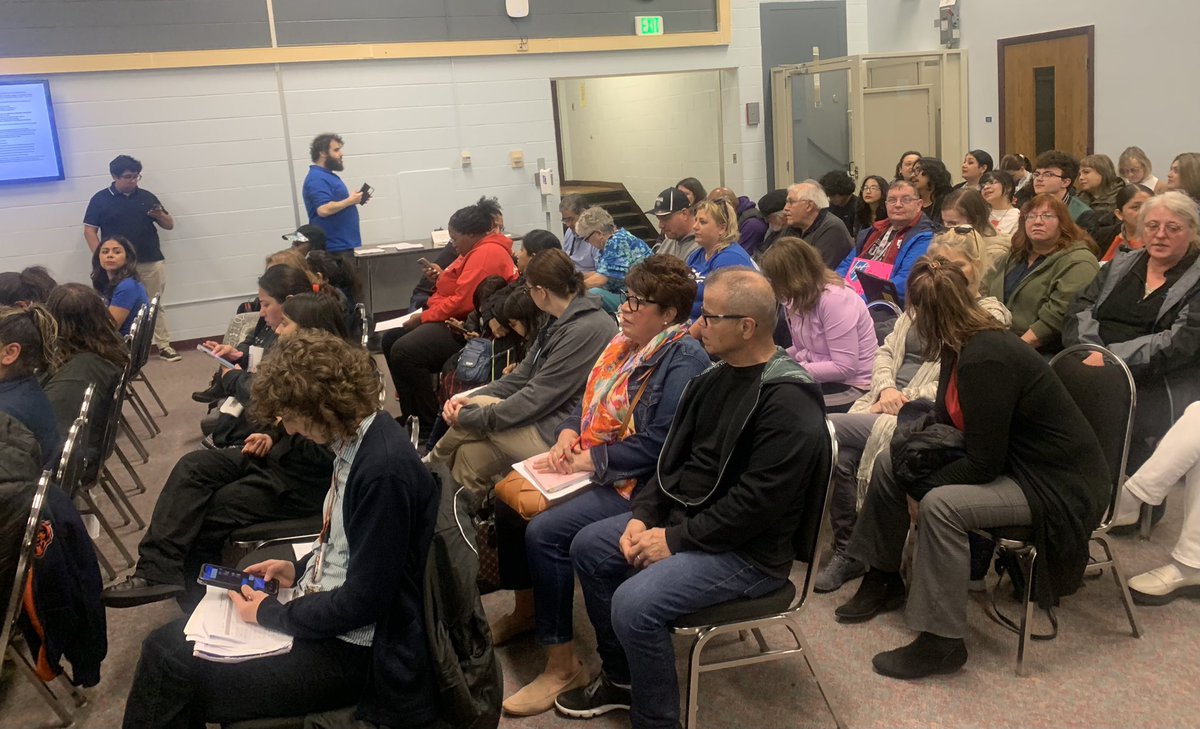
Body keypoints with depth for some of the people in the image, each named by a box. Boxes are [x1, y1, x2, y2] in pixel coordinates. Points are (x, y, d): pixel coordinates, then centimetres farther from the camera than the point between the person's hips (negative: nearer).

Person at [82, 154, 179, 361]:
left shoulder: (147, 196, 8)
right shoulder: (100, 199, 1)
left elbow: (169, 225, 11)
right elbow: (89, 231, 0)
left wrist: (160, 215, -11)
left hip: (151, 262, 2)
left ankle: (164, 346, 11)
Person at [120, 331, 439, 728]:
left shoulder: (384, 468, -28)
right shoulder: (356, 440, 1)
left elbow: (363, 600, -24)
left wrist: (269, 613, -13)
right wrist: (299, 569, 7)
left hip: (353, 650, -9)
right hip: (327, 611, 9)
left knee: (168, 663, -9)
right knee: (166, 643, 9)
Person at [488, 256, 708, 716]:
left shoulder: (683, 362, -18)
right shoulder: (627, 343, 9)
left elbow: (658, 445, -25)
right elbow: (589, 403, 16)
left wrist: (588, 459, -21)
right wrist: (566, 437, -4)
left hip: (635, 484, -10)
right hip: (591, 463, 10)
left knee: (545, 532, -24)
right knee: (511, 498, 6)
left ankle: (562, 665, -11)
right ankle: (526, 610, 25)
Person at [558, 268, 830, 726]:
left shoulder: (789, 403, -23)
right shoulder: (718, 375, 7)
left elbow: (756, 503, -26)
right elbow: (675, 455, 12)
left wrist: (676, 541, -20)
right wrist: (643, 515, -2)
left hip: (749, 549, -10)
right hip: (682, 516, 10)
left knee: (634, 603, -26)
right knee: (588, 547, 7)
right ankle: (620, 678, 22)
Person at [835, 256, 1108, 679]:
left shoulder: (986, 360, -27)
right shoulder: (964, 347, 0)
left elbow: (984, 464, -25)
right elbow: (948, 424, 8)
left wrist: (921, 490, -14)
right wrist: (913, 475, -9)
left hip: (1059, 486, -10)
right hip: (1007, 459, 10)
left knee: (941, 505, -32)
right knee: (890, 465, 5)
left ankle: (942, 644, -19)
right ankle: (882, 580, 19)